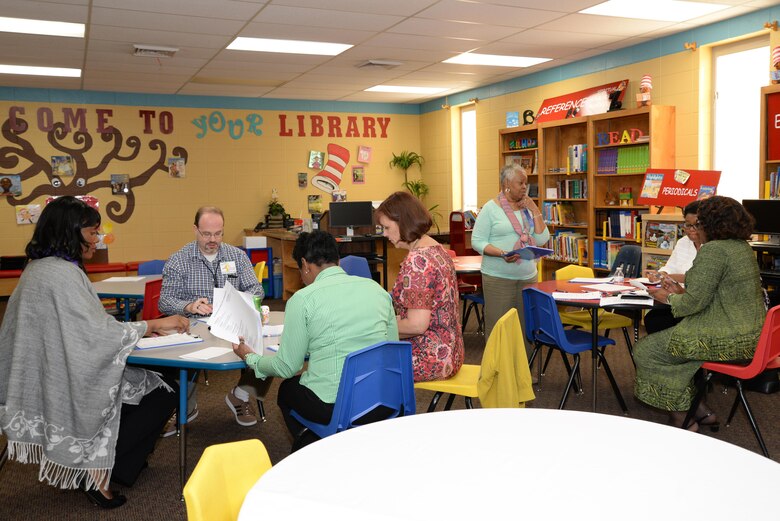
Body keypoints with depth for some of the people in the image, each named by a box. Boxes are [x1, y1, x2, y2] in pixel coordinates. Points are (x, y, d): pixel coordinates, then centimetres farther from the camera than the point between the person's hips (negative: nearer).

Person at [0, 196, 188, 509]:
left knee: (152, 385, 14)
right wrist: (154, 324, -14)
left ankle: (93, 461, 15)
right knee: (163, 396, -2)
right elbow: (98, 332, -26)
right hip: (67, 385, -10)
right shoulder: (61, 274, -23)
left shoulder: (41, 267, 8)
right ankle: (98, 470, 3)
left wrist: (142, 327, 6)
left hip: (51, 374, 10)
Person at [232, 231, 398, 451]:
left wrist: (251, 358, 17)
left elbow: (287, 366, -2)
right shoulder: (376, 288, 4)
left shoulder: (302, 299, -9)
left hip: (332, 407, -5)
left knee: (287, 389, 29)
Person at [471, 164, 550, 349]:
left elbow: (542, 240, 5)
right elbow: (477, 241, -7)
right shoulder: (491, 208, -3)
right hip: (498, 278, -5)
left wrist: (535, 210, -2)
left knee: (525, 326, 7)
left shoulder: (527, 207, 11)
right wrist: (502, 254, -22)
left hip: (528, 276, 5)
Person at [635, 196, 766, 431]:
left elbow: (695, 302, -18)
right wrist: (682, 291, 15)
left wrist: (669, 298, -1)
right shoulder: (742, 247, 12)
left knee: (646, 351, 1)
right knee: (663, 339, 21)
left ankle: (683, 419, 9)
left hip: (728, 339, -10)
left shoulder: (713, 250, -18)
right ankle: (700, 410, 19)